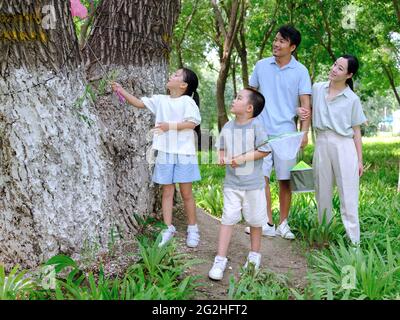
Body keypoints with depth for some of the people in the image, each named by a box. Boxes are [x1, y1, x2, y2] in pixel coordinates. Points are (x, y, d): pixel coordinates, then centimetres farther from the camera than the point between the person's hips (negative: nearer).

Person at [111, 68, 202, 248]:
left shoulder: (187, 101, -5)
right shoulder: (160, 100, 9)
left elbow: (192, 123, -14)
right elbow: (139, 103, 10)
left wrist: (171, 126, -19)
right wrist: (121, 91, 3)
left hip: (183, 153, -4)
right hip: (165, 152, 4)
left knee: (186, 193, 4)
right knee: (167, 191, 7)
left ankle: (192, 229, 18)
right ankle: (168, 228, 16)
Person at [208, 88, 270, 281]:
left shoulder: (255, 126, -12)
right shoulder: (227, 127, 3)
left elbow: (265, 150, -13)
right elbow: (221, 147, 14)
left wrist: (243, 158, -18)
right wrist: (221, 156, -8)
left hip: (253, 184, -3)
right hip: (231, 183, 3)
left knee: (255, 220, 12)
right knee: (227, 219, 0)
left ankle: (255, 255, 32)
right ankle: (220, 260, 5)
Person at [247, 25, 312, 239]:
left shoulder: (300, 71, 1)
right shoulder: (261, 66, 7)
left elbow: (305, 104, -2)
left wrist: (304, 131, -12)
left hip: (286, 133, -1)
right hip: (261, 131, 2)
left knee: (285, 179, 6)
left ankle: (283, 224, 18)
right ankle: (268, 224, 7)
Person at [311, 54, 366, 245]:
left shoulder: (352, 99, 0)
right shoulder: (317, 89, 6)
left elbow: (356, 131, 4)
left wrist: (359, 160, 2)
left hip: (344, 146, -3)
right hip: (322, 144, 3)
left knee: (348, 197, -1)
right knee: (322, 194, 11)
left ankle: (353, 242, 6)